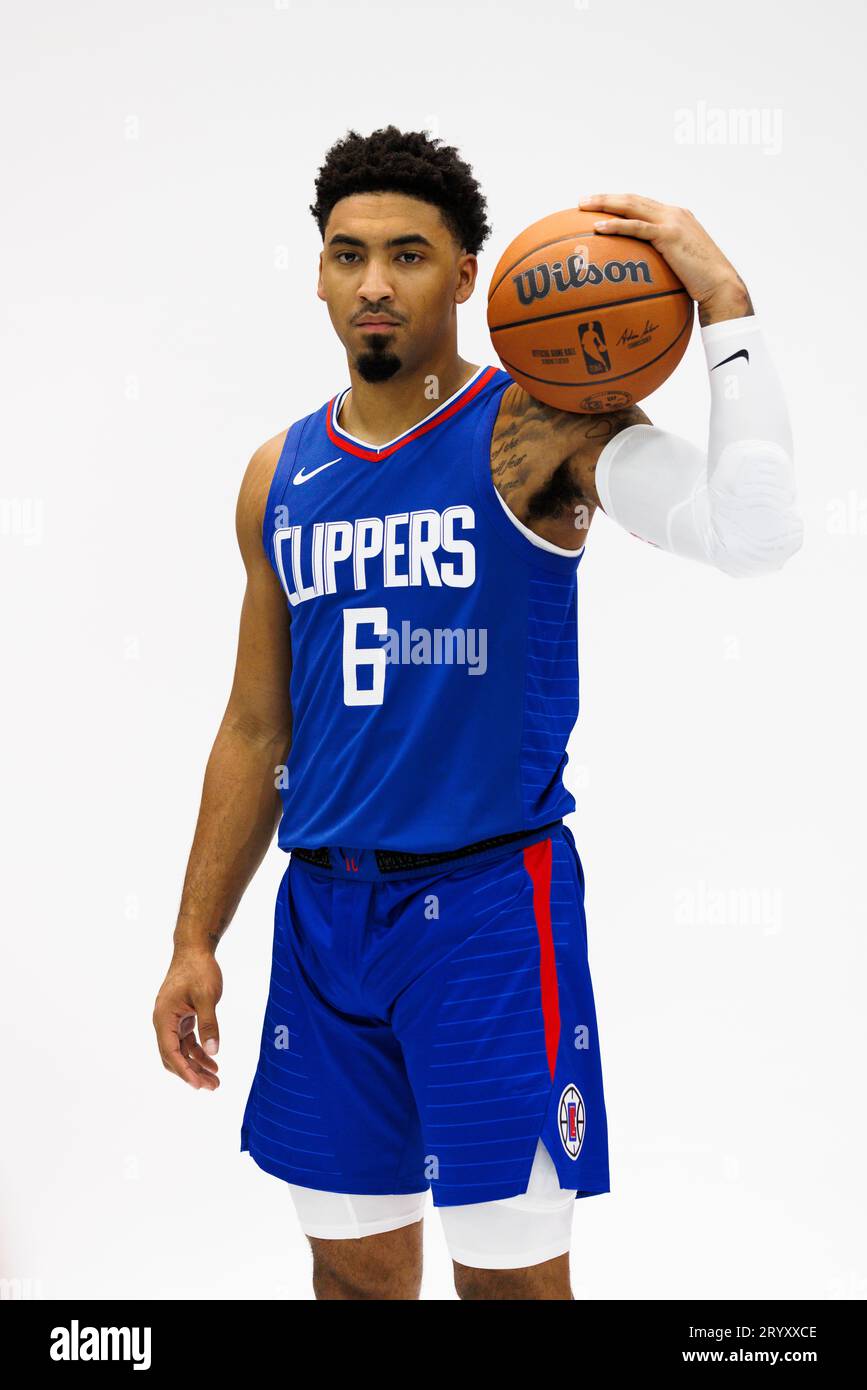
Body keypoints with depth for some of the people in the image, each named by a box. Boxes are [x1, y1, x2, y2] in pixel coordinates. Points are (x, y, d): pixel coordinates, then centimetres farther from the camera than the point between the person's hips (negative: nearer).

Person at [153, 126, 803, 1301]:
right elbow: (256, 729, 13)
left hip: (489, 900, -5)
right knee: (354, 1265, 16)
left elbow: (756, 533, -26)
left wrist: (725, 305, -24)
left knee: (508, 1269, 4)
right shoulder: (282, 475, 8)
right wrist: (196, 941, 12)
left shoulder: (540, 432, -8)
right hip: (324, 911, 5)